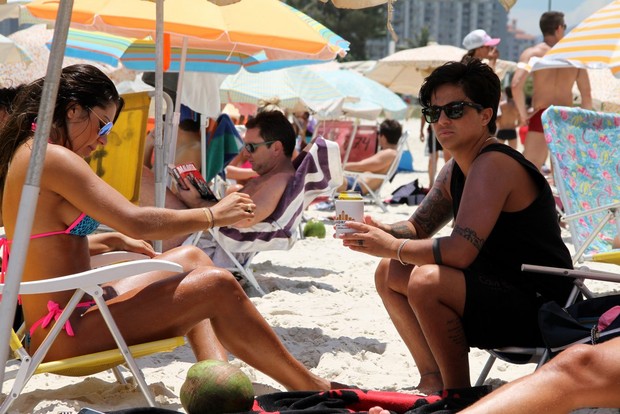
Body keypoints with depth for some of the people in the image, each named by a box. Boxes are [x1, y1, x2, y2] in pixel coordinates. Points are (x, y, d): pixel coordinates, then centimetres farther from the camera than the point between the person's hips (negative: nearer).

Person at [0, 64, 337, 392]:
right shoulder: (53, 157, -17)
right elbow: (136, 221, -22)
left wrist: (112, 241, 17)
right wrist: (214, 215, -10)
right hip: (65, 336, -11)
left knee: (192, 259, 17)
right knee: (218, 286, -11)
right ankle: (312, 389, 1)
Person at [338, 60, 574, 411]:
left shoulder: (494, 164, -21)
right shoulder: (455, 171, 9)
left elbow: (461, 250, -30)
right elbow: (417, 228, 18)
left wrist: (392, 247, -17)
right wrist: (377, 230, -5)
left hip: (537, 309, -10)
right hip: (499, 294, 10)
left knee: (427, 280, -31)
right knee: (389, 273, 8)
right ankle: (434, 379, 11)